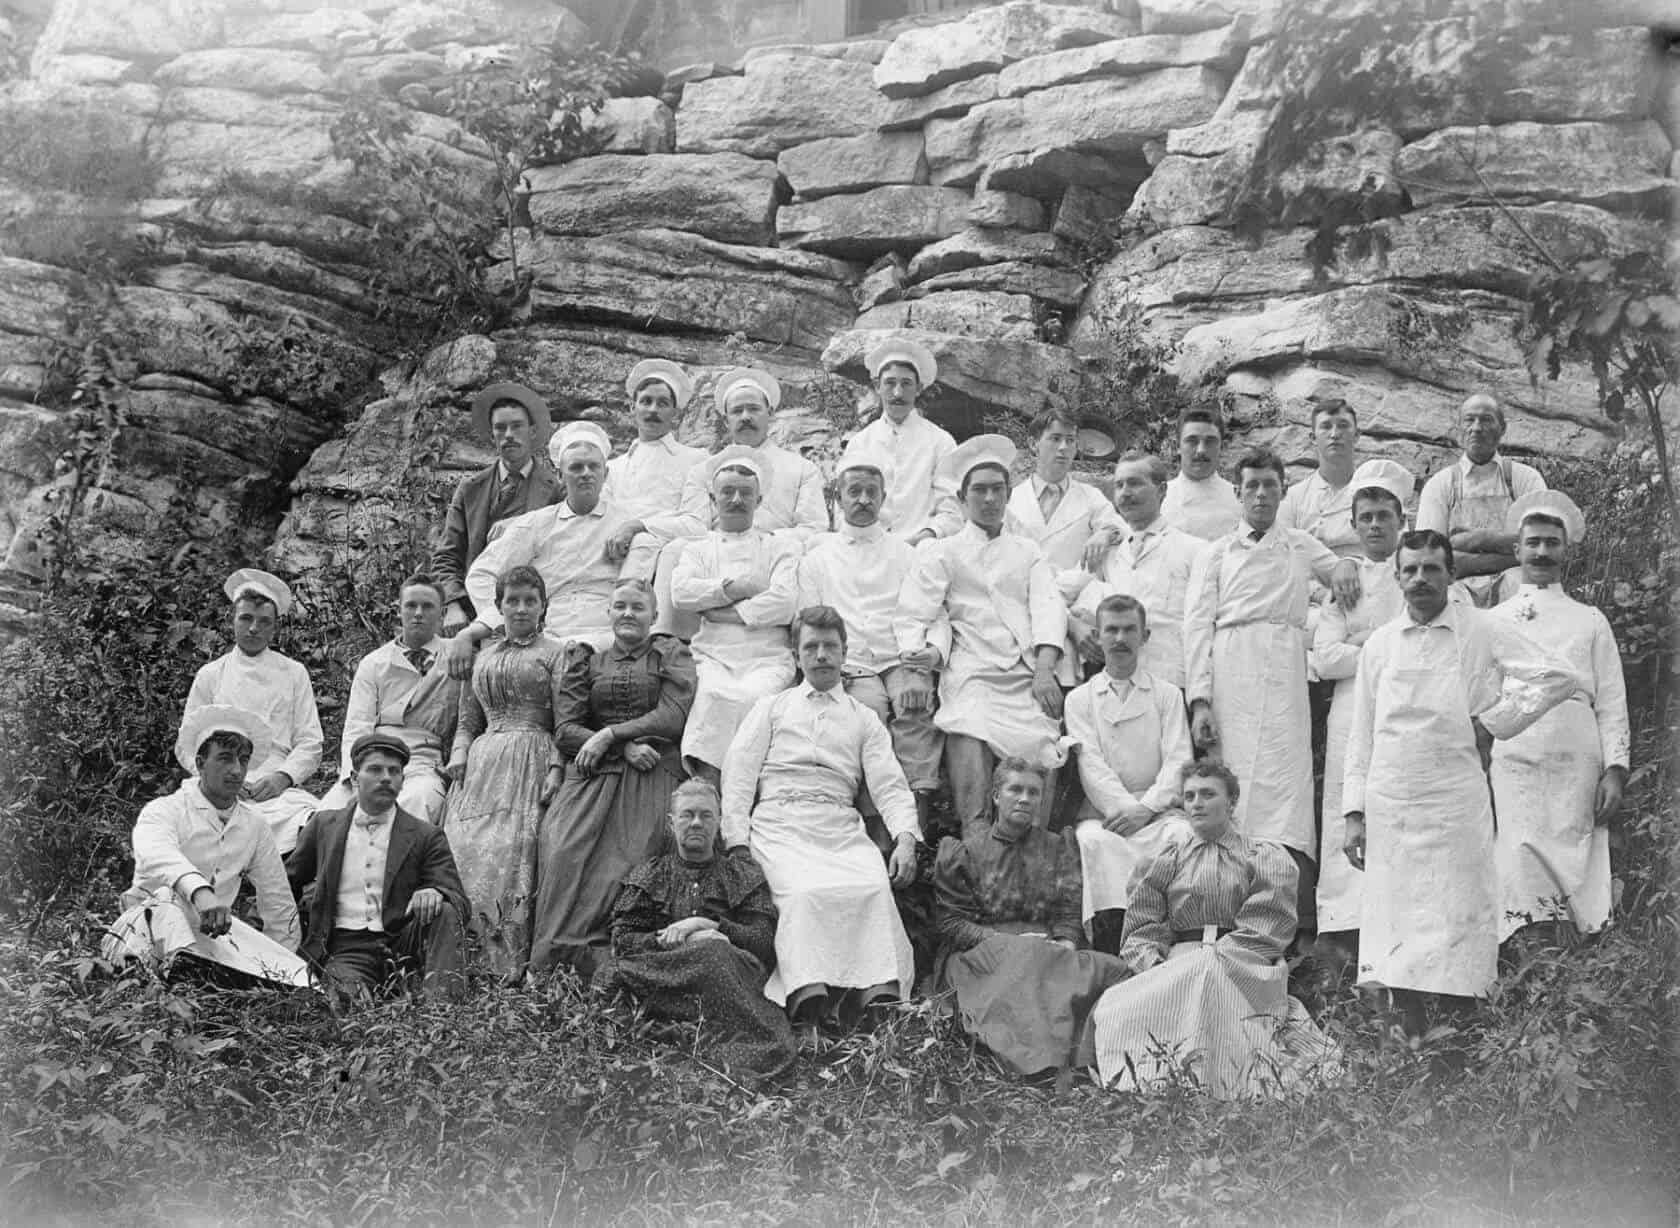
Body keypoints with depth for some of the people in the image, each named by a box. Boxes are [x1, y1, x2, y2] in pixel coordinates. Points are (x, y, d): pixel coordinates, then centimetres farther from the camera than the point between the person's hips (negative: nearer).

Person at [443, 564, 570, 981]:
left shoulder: (556, 653, 8)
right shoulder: (482, 656, 23)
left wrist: (556, 769, -13)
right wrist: (460, 755, 5)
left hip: (532, 762, -5)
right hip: (482, 764, 5)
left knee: (512, 854, -19)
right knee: (465, 851, -11)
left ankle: (513, 968, -18)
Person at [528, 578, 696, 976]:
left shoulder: (671, 656, 16)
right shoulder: (587, 661, 20)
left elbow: (674, 717, 0)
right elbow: (565, 730, 9)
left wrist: (609, 735, -7)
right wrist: (625, 748, -6)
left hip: (649, 780, -2)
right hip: (591, 778, 2)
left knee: (623, 864, -23)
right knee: (563, 854, -23)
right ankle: (550, 970, -25)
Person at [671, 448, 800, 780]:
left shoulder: (780, 548, 19)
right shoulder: (698, 550, 25)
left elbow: (783, 603, 0)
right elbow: (681, 592, 4)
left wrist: (722, 612, -2)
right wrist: (734, 588, -4)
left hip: (768, 658, -1)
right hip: (713, 658, 1)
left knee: (752, 695, -34)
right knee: (714, 693, -33)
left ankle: (702, 773, -35)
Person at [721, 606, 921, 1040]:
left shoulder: (864, 719, 25)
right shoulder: (771, 707, 23)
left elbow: (890, 785, 11)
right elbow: (738, 775, 13)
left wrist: (906, 838, -9)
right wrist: (738, 842, -3)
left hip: (842, 828, 1)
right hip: (779, 822, -1)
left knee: (874, 888, -30)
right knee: (805, 892, -32)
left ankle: (879, 998, -38)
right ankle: (808, 1010, -42)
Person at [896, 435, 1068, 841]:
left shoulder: (1029, 553, 26)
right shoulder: (941, 553, 19)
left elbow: (1048, 609, 11)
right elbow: (913, 615, 8)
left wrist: (1044, 670, -7)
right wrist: (914, 655, -13)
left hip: (1029, 676, 2)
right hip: (973, 673, -2)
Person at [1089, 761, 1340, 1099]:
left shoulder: (1266, 858, 12)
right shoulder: (1168, 861, 21)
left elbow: (1260, 935, -1)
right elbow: (1141, 930, 12)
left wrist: (1210, 957, -16)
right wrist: (1157, 968, -10)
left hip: (1245, 970, -2)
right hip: (1175, 966, 2)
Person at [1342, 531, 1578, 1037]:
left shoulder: (1482, 630, 1)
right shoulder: (1379, 644, 11)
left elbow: (1558, 677, -4)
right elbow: (1361, 734, 12)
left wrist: (1492, 722, -4)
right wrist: (1354, 813, 7)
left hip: (1457, 804, -3)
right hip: (1390, 805, 3)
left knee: (1457, 926, -4)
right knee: (1397, 928, 3)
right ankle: (1411, 1041, 11)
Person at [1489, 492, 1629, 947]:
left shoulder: (1590, 622, 17)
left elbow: (1611, 703, 11)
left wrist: (1615, 769, -2)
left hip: (1575, 767, 0)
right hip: (1509, 761, 0)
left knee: (1572, 871, -5)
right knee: (1516, 872, -10)